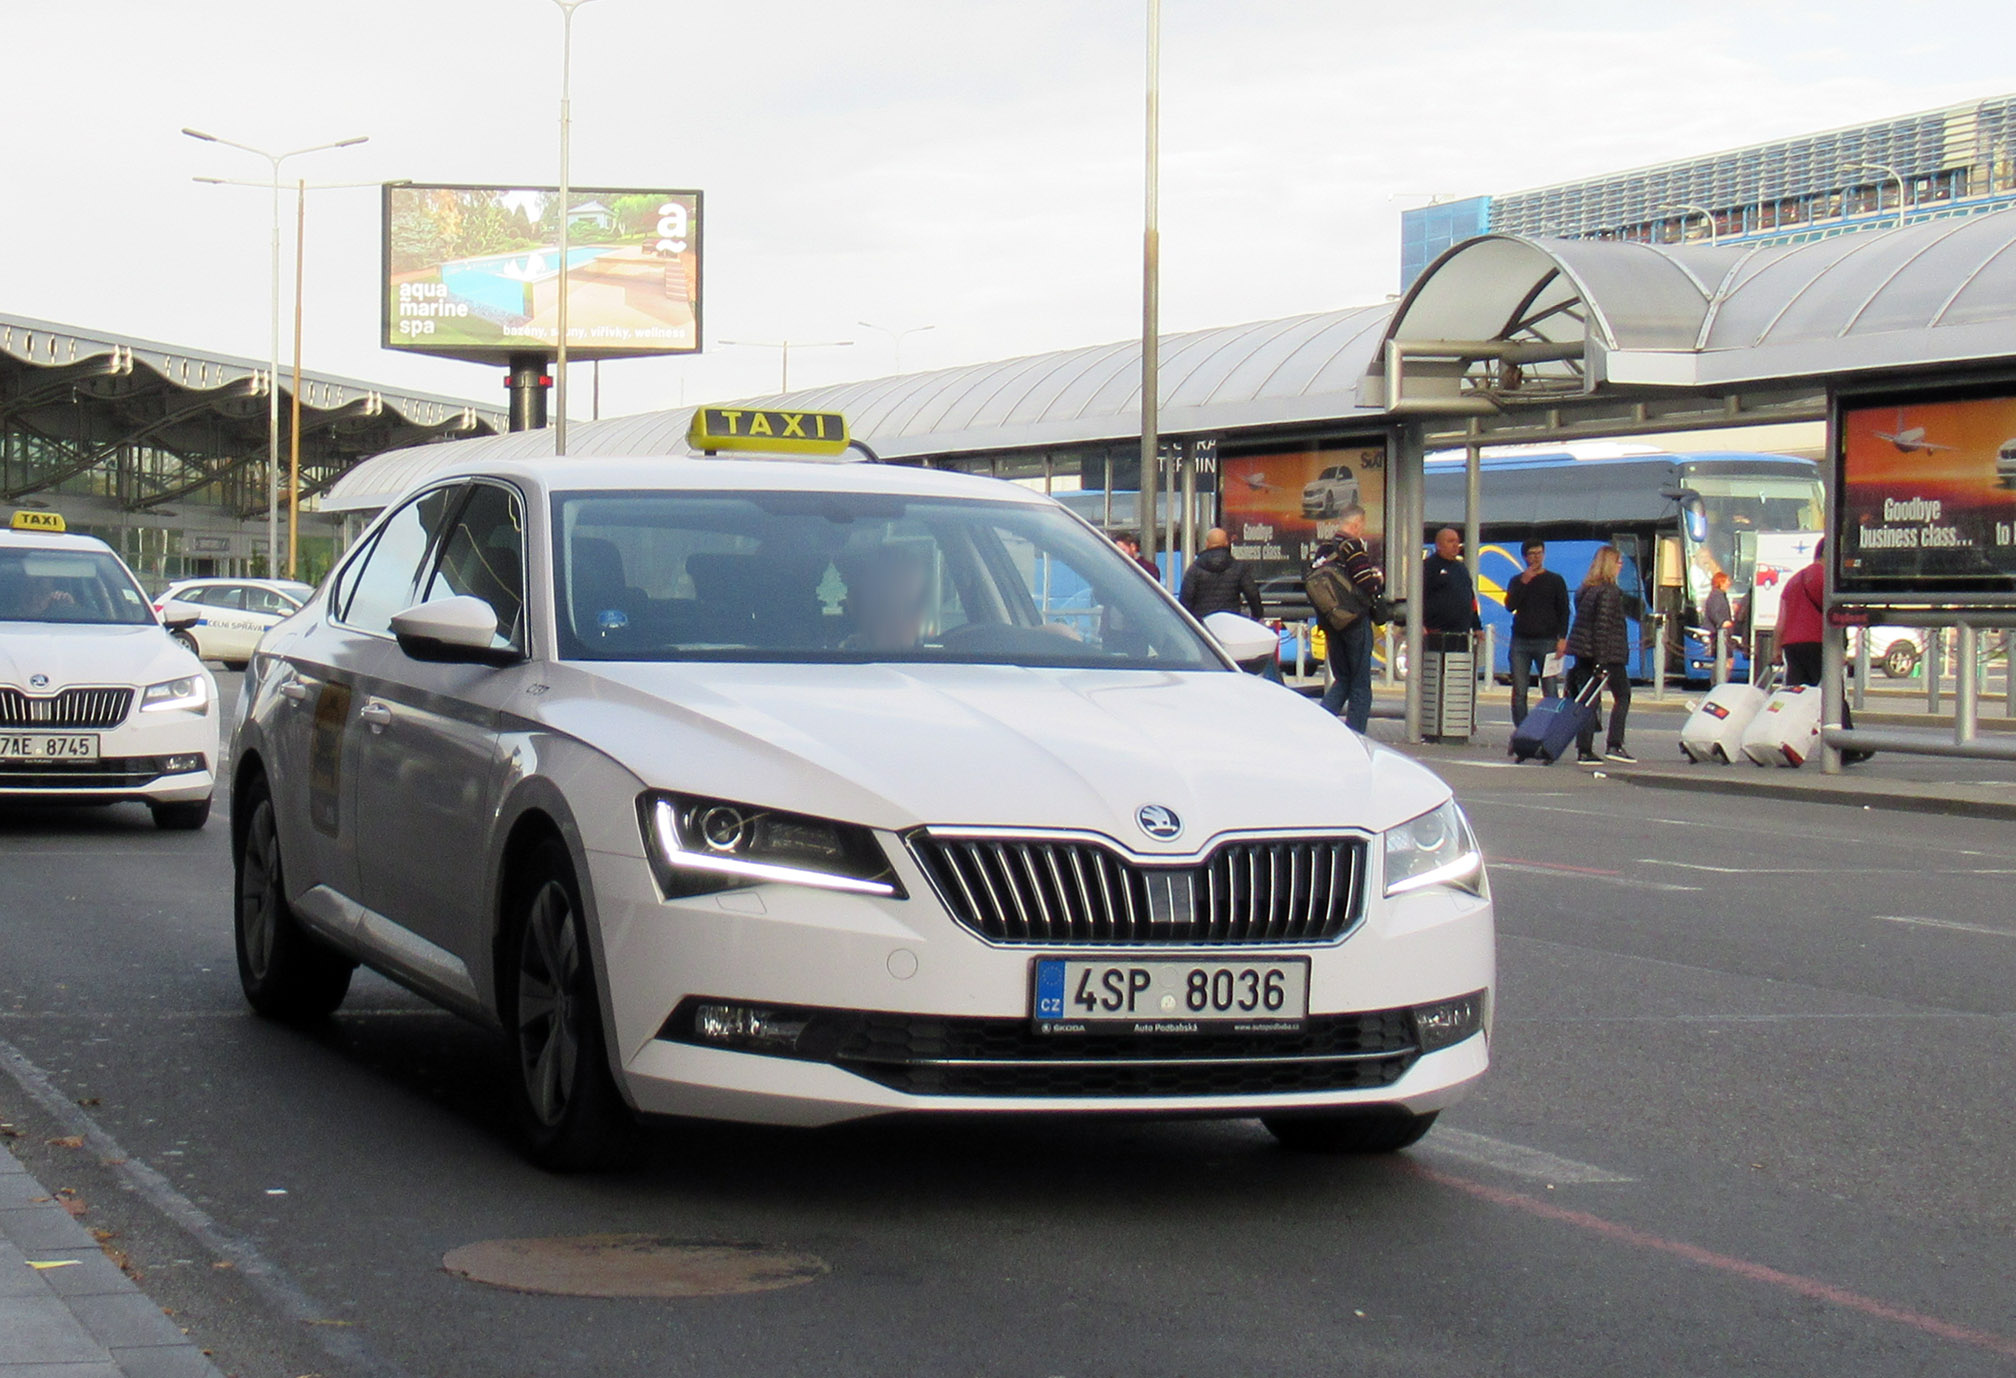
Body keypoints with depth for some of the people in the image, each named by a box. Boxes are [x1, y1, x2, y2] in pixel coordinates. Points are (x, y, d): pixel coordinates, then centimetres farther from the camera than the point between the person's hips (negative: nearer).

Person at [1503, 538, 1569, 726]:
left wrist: (1562, 638, -6)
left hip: (1546, 641, -2)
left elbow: (1564, 611, 5)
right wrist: (1524, 583, -9)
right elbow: (1510, 606, -1)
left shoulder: (1555, 580, 8)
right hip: (1520, 641, 2)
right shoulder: (1517, 580, 13)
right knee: (1519, 692, 0)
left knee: (1551, 692, -6)